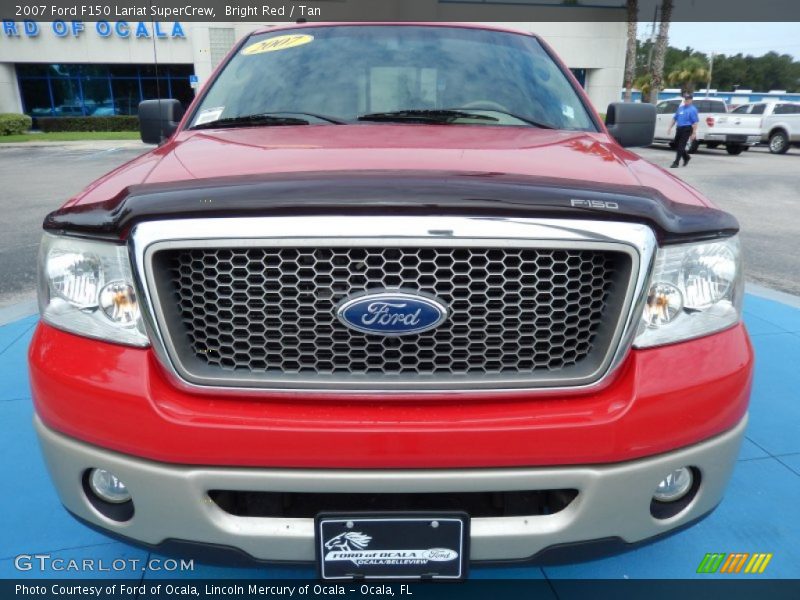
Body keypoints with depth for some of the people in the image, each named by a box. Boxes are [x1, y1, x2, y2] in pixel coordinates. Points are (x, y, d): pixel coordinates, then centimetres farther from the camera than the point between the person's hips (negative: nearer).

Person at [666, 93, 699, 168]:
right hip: (679, 128, 7)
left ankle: (676, 163, -7)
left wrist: (694, 133, -18)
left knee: (681, 146, -9)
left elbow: (695, 122, -12)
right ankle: (686, 157, 36)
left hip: (687, 129, -7)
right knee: (677, 145, 14)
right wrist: (670, 128, 14)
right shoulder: (680, 108, 13)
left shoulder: (693, 109, -7)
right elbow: (674, 118, 20)